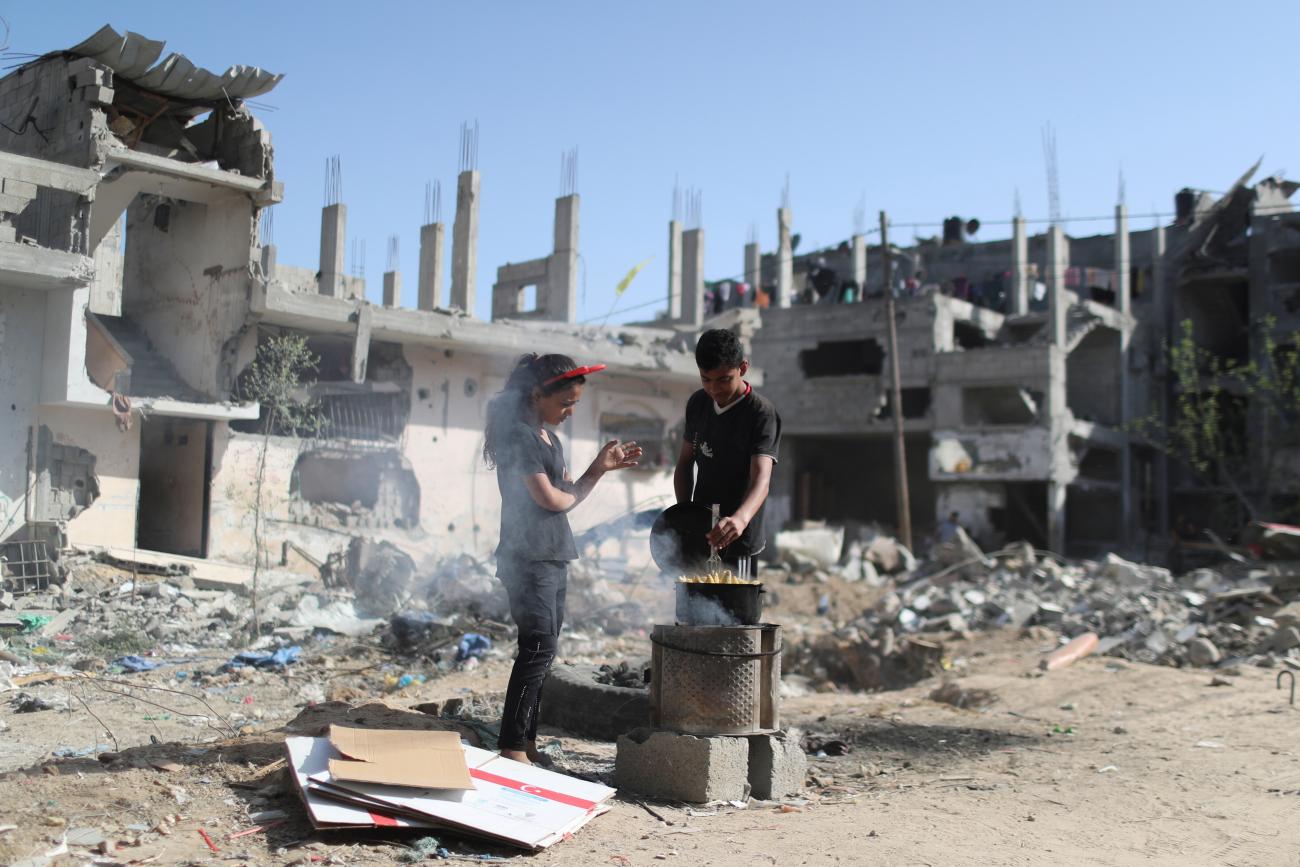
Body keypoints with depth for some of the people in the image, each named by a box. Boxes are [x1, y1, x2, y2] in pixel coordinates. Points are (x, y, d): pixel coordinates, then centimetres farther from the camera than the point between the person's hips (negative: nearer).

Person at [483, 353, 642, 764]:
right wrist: (575, 491, 6)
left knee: (540, 651, 9)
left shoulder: (548, 437, 18)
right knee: (539, 647, -11)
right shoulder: (518, 434, -12)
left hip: (553, 559, 9)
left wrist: (600, 467, 4)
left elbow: (567, 496, 16)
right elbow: (550, 499, -15)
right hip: (529, 558, -9)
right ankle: (511, 746, -5)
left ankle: (526, 743, 15)